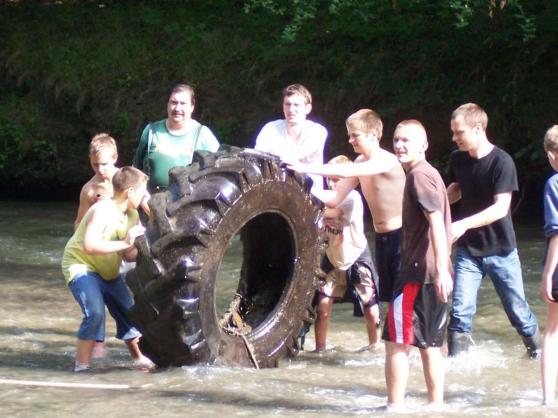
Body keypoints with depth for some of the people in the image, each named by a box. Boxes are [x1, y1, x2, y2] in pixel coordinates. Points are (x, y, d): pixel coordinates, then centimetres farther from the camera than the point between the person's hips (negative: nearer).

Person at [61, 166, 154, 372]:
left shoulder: (132, 216, -1)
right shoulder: (102, 211, -27)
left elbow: (128, 255, 4)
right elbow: (89, 246, -40)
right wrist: (124, 244, -41)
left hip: (107, 271, 9)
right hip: (81, 265, -9)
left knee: (128, 312, 10)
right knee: (95, 312, -24)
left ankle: (140, 359, 26)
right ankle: (81, 366, -15)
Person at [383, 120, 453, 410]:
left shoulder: (418, 175, -13)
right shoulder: (429, 173, 18)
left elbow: (436, 220, -23)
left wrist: (441, 268, -29)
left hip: (419, 273, -10)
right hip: (432, 274, 10)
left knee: (396, 341, -5)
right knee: (429, 344, 12)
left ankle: (395, 407, -4)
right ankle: (436, 405, 14)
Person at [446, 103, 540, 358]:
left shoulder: (502, 162, -18)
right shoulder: (457, 159, -1)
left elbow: (501, 208, -24)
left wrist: (464, 224, -36)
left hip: (501, 250, -3)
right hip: (468, 250, 4)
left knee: (517, 308, 7)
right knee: (460, 310, -6)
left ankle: (537, 350, 28)